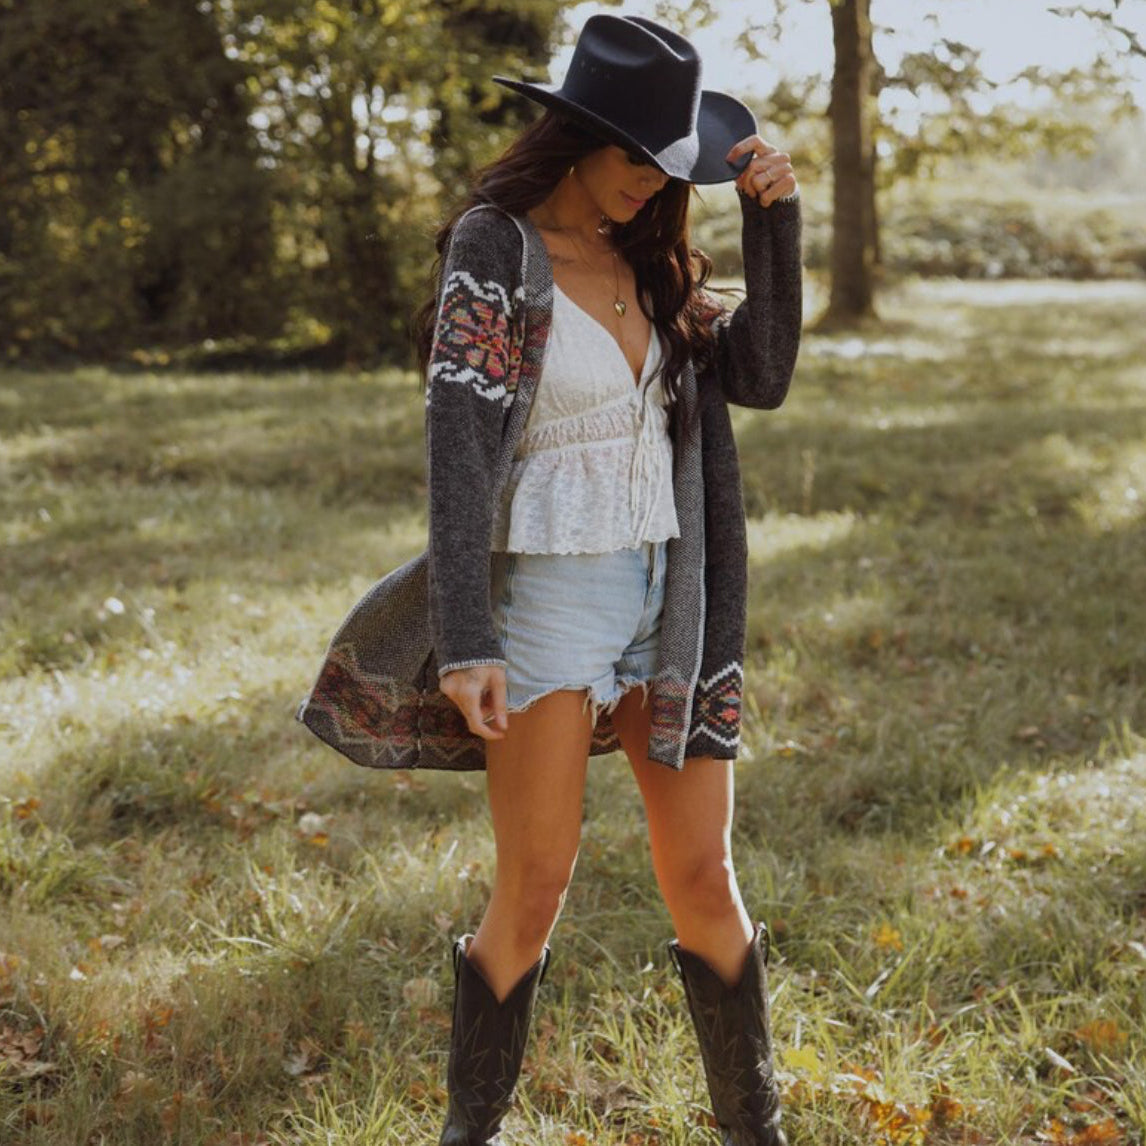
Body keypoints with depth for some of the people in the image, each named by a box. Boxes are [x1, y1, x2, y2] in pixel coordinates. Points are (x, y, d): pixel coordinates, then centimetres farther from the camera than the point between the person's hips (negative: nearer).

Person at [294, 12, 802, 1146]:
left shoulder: (644, 254, 9)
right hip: (550, 594, -5)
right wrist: (466, 642, -26)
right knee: (533, 893, 0)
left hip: (668, 594, 5)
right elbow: (459, 448, -18)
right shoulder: (495, 254, -10)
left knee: (703, 879, 9)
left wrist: (772, 219, -4)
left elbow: (758, 375, 5)